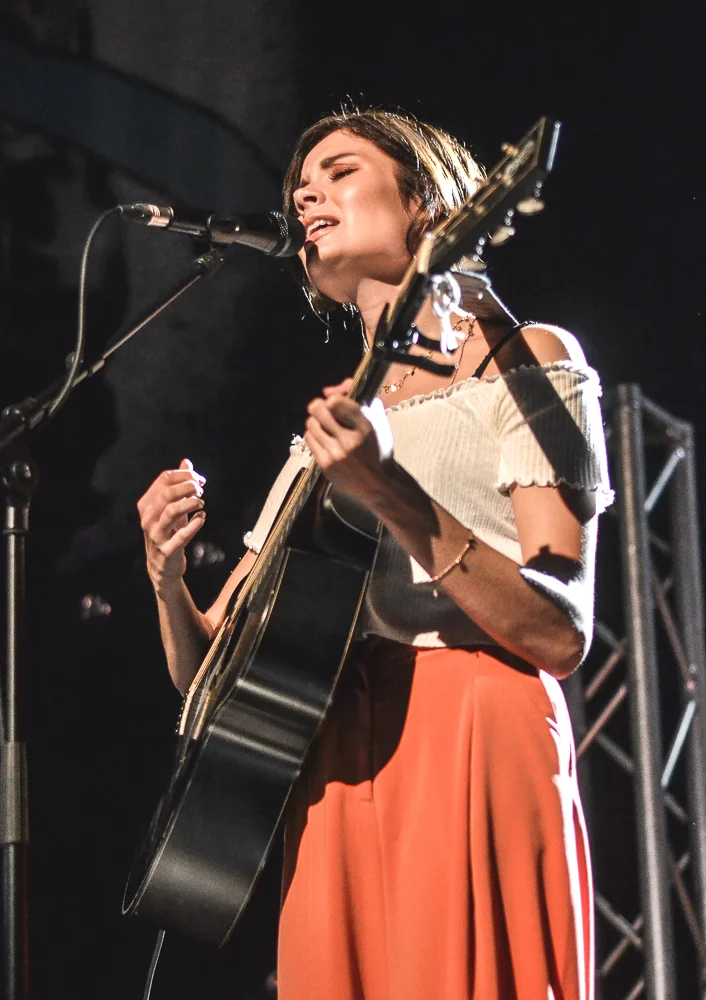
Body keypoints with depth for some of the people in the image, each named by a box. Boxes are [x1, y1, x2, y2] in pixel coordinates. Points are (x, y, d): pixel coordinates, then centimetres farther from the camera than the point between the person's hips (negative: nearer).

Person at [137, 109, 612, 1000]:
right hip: (337, 774, 5)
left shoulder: (524, 362, 6)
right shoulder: (328, 423, 22)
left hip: (478, 750, -5)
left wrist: (393, 498, -19)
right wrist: (168, 577, -3)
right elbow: (204, 673, 19)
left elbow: (562, 637, -8)